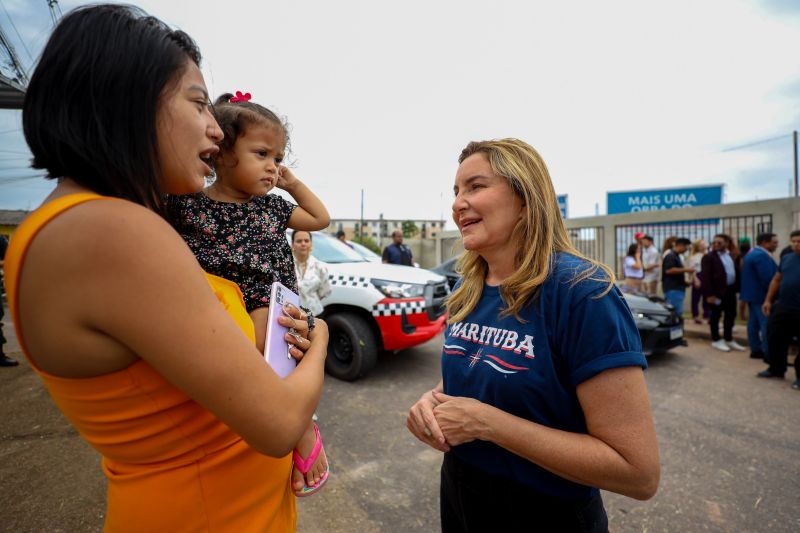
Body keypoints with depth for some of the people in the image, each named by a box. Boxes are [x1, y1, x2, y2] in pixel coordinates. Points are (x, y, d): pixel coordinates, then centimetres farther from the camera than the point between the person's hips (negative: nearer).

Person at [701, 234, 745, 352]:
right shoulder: (708, 257, -11)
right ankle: (716, 340, 15)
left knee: (731, 315, 13)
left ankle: (729, 339, 25)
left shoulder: (730, 255, 12)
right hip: (717, 291, -7)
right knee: (716, 316, 3)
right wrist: (709, 294, -20)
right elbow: (706, 277, -15)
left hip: (730, 290, 7)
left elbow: (735, 272, 15)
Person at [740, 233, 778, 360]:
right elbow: (767, 278, -23)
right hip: (761, 295, -10)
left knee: (754, 323, 12)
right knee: (767, 325, -6)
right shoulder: (762, 255, -19)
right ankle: (769, 354, -2)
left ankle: (756, 350, 19)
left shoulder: (752, 253, 14)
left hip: (753, 294, 10)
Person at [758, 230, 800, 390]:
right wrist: (768, 300, 12)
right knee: (775, 339, 10)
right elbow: (776, 280, 15)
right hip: (783, 307, 5)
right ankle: (776, 369, 26)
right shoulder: (786, 258, 8)